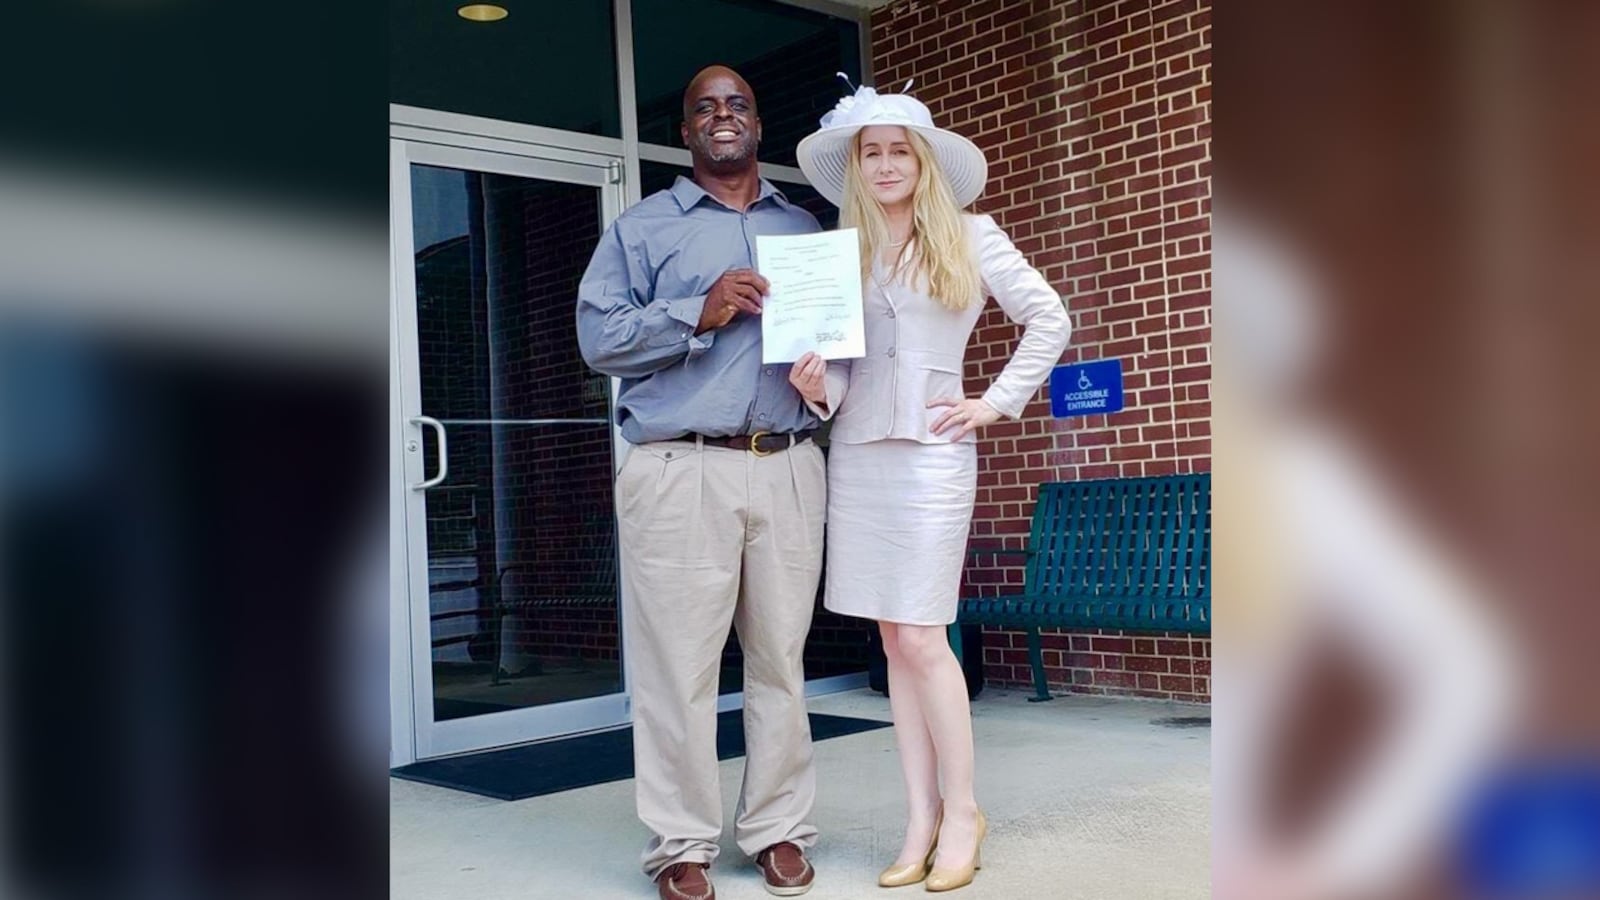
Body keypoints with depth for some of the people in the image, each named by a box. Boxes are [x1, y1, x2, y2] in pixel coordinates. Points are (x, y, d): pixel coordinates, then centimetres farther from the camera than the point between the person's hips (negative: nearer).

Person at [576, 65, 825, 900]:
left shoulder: (804, 227, 21)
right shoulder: (641, 226, 11)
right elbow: (599, 336, 0)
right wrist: (700, 313, -11)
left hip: (788, 469, 3)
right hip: (680, 471, -3)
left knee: (781, 657, 5)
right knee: (678, 664, -3)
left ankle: (779, 828, 16)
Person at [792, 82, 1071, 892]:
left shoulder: (970, 236, 3)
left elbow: (1049, 320, 5)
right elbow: (837, 365, 10)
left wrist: (998, 402, -1)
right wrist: (818, 388, -11)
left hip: (931, 452, -4)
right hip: (856, 453, 4)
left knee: (921, 637, -6)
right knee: (893, 641, 6)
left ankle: (961, 812, 10)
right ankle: (922, 817, 14)